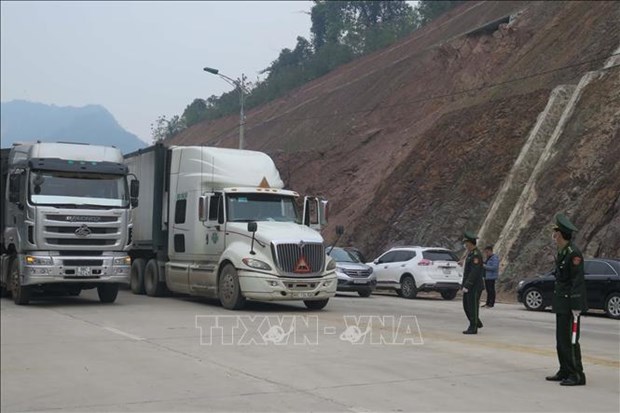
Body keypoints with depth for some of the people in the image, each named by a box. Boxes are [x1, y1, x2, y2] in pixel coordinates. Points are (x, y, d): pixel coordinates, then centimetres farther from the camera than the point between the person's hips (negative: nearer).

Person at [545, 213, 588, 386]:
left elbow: (578, 281, -20)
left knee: (570, 340, -6)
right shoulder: (561, 252, 13)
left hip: (570, 304, -10)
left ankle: (577, 375, 0)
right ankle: (565, 372, 24)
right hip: (561, 304, 10)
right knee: (561, 339, 15)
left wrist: (576, 307, -21)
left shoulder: (573, 253, -18)